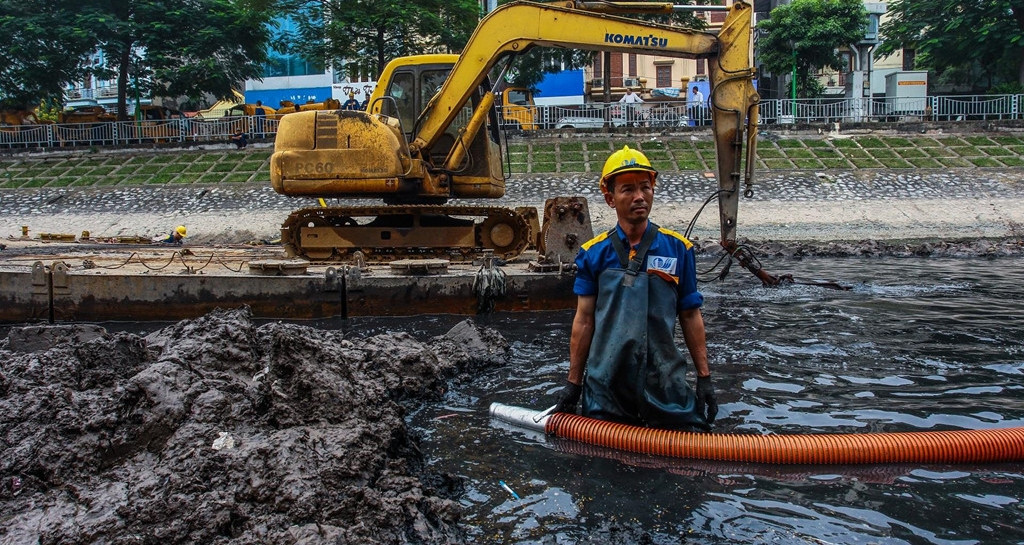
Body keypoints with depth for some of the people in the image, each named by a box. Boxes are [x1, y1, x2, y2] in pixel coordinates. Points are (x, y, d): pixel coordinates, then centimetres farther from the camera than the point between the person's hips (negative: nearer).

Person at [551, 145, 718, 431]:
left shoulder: (678, 249, 1)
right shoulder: (593, 254, 1)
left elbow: (690, 316, 5)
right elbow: (584, 321, 3)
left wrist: (704, 377, 3)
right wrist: (573, 384, 4)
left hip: (665, 380, 0)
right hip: (606, 383, 0)